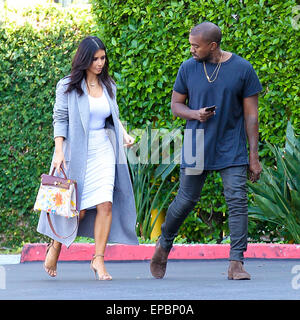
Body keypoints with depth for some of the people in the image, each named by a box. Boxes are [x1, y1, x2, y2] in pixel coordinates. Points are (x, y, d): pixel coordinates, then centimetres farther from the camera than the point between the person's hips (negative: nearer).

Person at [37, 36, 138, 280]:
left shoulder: (108, 86, 11)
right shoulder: (68, 86, -3)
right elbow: (60, 119, -4)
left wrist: (124, 134, 4)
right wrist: (59, 151, -13)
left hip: (103, 151, 4)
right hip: (77, 153, -4)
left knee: (105, 204, -9)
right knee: (78, 209, -3)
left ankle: (98, 260, -3)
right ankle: (55, 248, 21)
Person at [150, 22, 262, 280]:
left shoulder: (242, 69, -3)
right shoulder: (188, 68, 1)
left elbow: (251, 114, 0)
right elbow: (176, 104, 10)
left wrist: (254, 155, -3)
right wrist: (195, 114, -13)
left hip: (232, 150, -1)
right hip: (196, 149, 1)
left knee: (237, 201, -9)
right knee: (185, 201, 5)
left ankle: (236, 263, -5)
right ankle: (164, 245, 30)